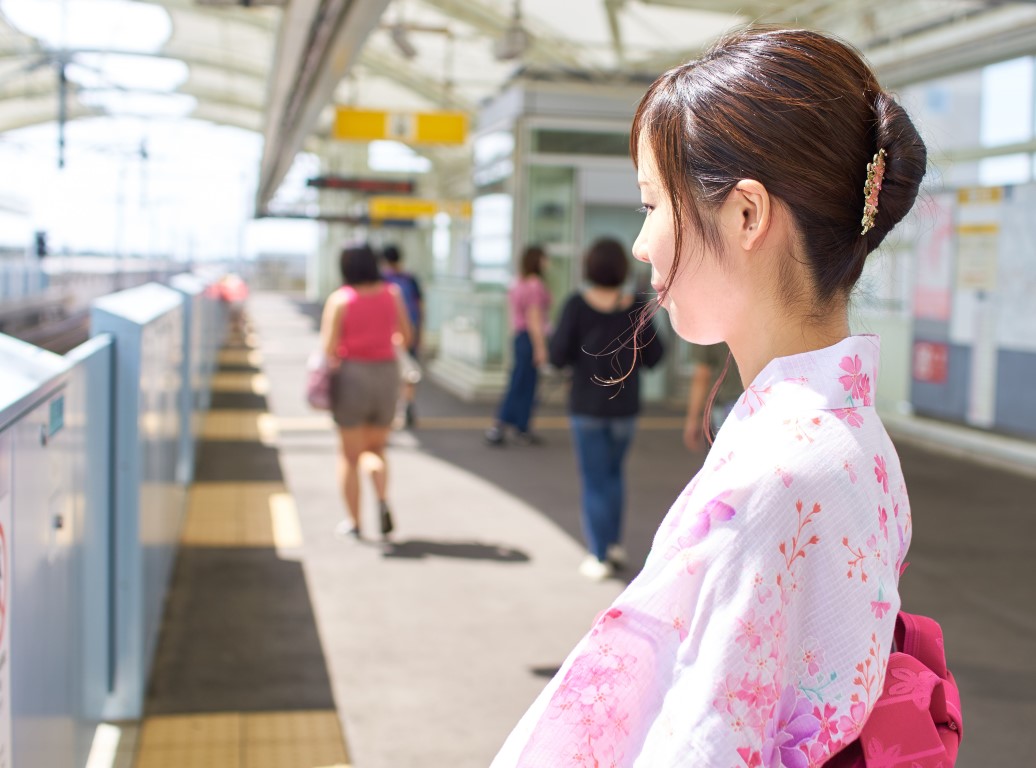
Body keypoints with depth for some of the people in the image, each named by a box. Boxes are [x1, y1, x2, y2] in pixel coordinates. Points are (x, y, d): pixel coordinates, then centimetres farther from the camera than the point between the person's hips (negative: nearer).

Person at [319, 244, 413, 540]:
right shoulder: (391, 293, 0)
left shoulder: (339, 299, -10)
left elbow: (328, 347, -14)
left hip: (351, 375, -3)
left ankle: (354, 523, 14)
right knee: (376, 449, 20)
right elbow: (406, 337, 7)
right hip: (386, 375, 3)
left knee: (349, 456, 11)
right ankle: (382, 501, -5)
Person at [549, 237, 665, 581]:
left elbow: (559, 356, -13)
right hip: (624, 406, 2)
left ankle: (600, 557, 8)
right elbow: (652, 356, -2)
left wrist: (553, 335, 6)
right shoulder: (635, 308, -6)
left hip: (587, 405, -2)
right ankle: (614, 543, 23)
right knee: (615, 472, 23)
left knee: (594, 479, 7)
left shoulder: (577, 305, -12)